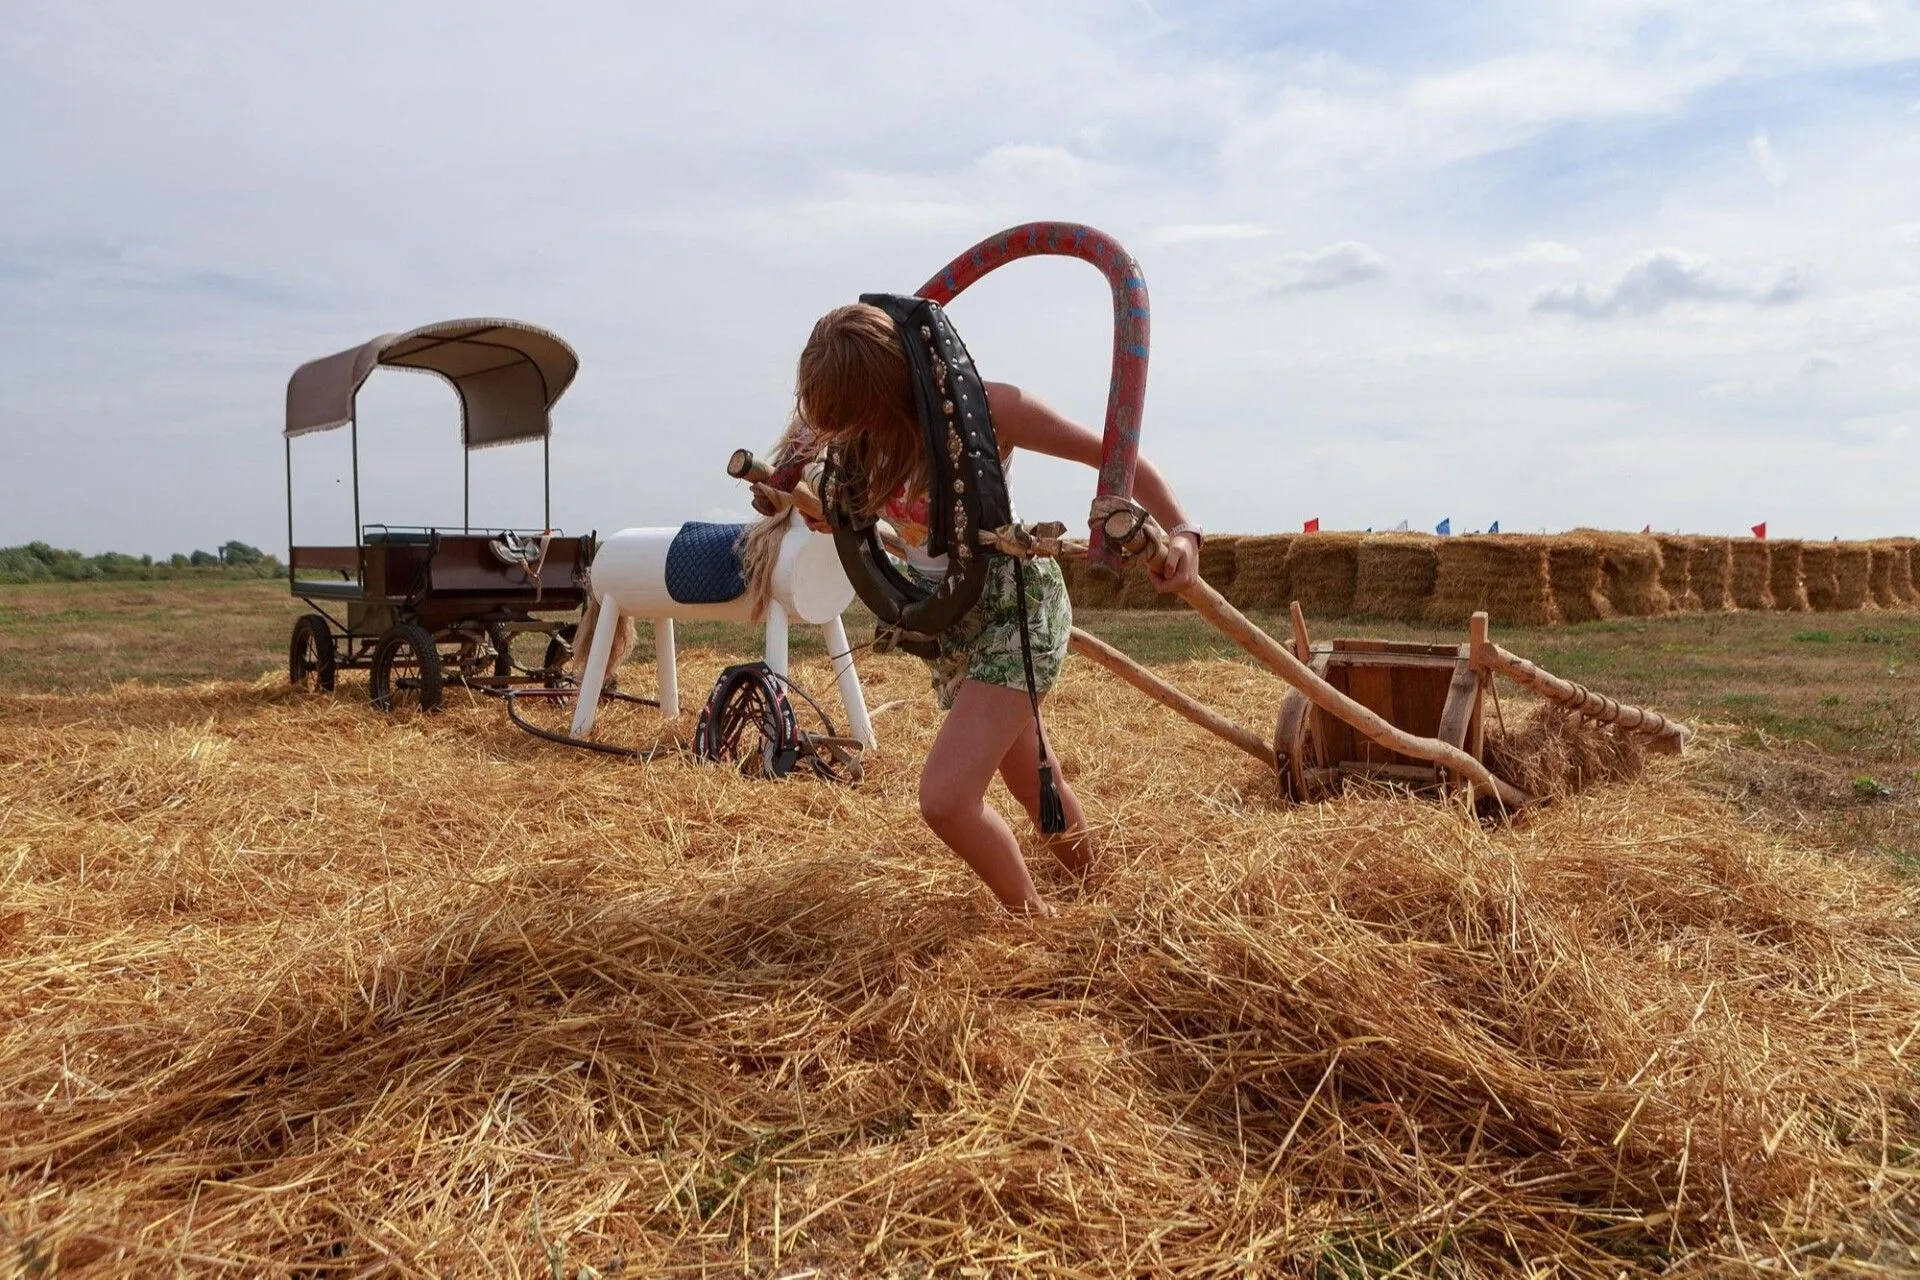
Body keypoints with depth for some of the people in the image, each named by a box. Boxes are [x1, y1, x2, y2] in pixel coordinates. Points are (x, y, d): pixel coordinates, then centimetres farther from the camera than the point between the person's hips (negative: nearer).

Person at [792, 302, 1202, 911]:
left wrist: (1182, 530, -26)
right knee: (1034, 784, 22)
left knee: (946, 799, -19)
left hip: (1016, 608, -7)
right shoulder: (867, 432, -8)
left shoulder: (985, 408, -24)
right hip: (945, 622, 7)